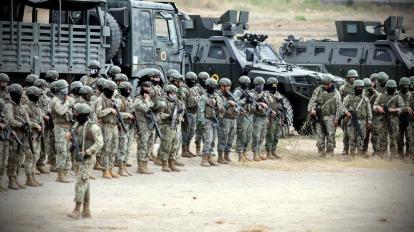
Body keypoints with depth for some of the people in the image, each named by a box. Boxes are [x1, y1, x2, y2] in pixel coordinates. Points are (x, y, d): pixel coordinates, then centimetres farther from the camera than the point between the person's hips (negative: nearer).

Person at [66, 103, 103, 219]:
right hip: (79, 158, 9)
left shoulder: (93, 127, -16)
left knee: (81, 183, -12)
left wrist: (86, 152, -27)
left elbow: (99, 143, -22)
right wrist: (68, 135, -3)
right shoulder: (77, 125, 9)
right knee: (85, 183, 11)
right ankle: (86, 211, 15)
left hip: (87, 159, -9)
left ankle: (77, 210, -12)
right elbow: (73, 138, 21)